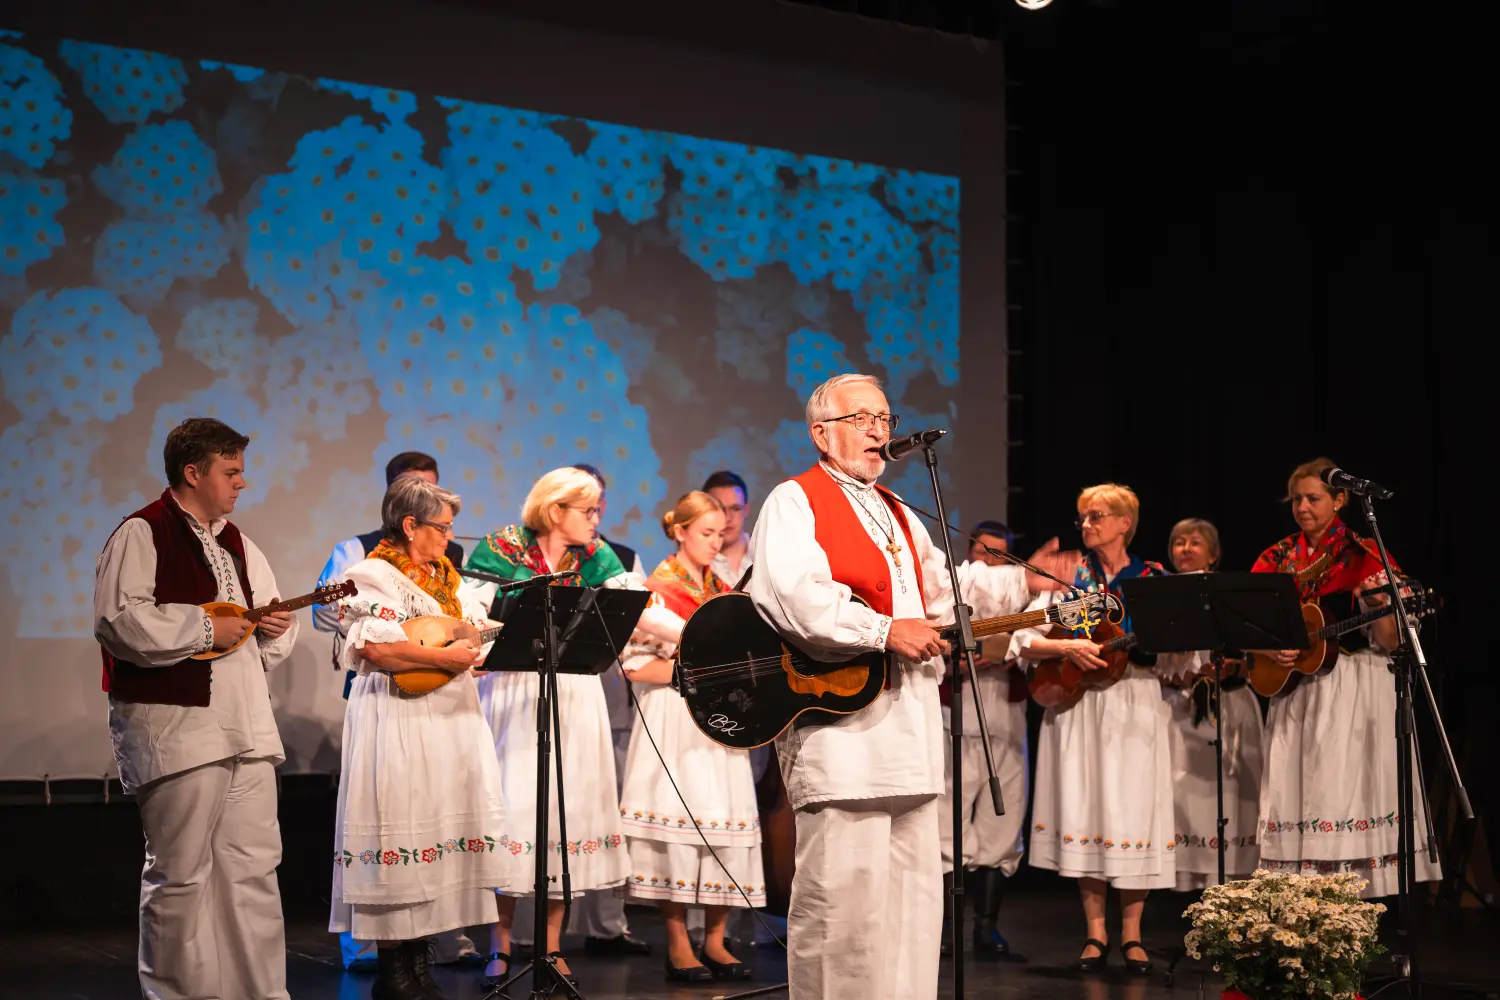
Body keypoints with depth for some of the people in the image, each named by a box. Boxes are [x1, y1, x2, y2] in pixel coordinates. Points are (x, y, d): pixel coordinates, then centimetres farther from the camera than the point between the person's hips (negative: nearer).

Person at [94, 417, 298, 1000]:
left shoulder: (235, 543, 19)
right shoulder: (142, 535, -6)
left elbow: (270, 617, 27)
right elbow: (117, 622, -19)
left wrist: (276, 627, 3)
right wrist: (206, 629, -15)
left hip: (246, 726, 7)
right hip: (175, 727, -7)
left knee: (255, 865, 7)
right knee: (180, 874, -2)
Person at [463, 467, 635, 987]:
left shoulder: (595, 556, 7)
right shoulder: (503, 548, -3)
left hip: (574, 695, 4)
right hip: (513, 694, -3)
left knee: (569, 805, 2)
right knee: (512, 807, -5)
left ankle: (551, 945, 11)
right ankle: (500, 945, 6)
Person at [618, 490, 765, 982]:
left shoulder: (724, 591, 15)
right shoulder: (657, 588, -3)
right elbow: (635, 664, -10)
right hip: (675, 721, -6)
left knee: (727, 821, 1)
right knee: (681, 819, -9)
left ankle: (714, 940, 9)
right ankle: (678, 945, 0)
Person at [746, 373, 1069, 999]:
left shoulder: (897, 514, 27)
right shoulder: (794, 502, -2)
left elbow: (943, 589, 27)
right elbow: (791, 595, -18)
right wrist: (884, 631, -20)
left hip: (910, 719, 9)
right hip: (840, 720, -9)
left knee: (914, 885, 9)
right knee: (845, 888, -10)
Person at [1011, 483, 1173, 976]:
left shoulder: (1155, 580, 5)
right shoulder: (1070, 577, 6)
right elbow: (1024, 640, 0)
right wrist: (1067, 647, -16)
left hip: (1136, 704, -1)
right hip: (1078, 705, 1)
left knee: (1134, 813, -4)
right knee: (1086, 811, -1)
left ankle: (1131, 935, 7)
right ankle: (1096, 933, 7)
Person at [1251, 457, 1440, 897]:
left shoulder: (1365, 556, -1)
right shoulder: (1276, 560, 10)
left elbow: (1390, 643, -6)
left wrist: (1380, 607, -25)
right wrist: (1268, 651, -9)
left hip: (1354, 693, -4)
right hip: (1293, 691, 4)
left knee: (1347, 791, -8)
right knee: (1298, 792, 1)